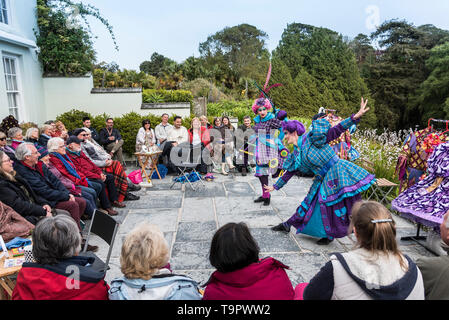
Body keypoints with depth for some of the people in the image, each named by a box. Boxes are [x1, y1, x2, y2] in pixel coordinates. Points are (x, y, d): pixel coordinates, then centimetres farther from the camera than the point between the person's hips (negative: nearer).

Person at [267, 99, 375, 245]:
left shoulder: (312, 138, -12)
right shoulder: (296, 156, 9)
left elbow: (334, 132, -16)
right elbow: (289, 173, 19)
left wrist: (355, 117, -26)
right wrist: (275, 186, 26)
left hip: (338, 174, -6)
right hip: (323, 181, 6)